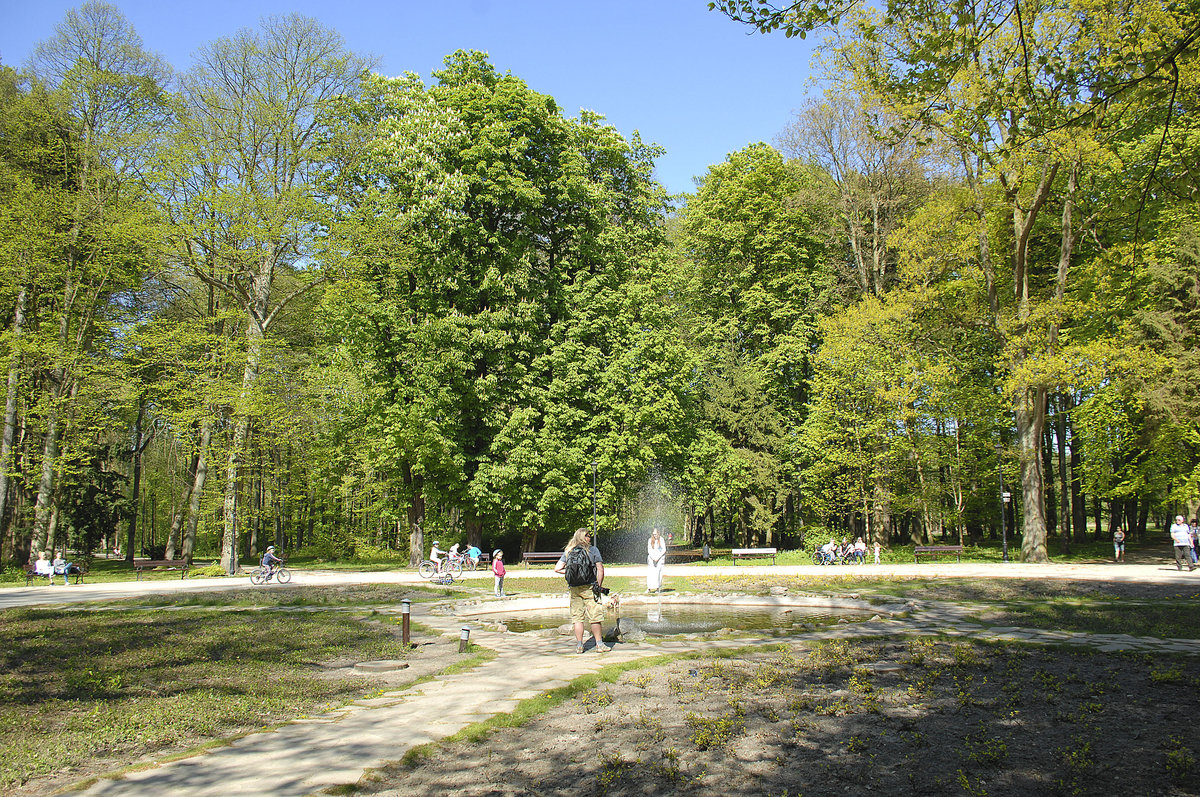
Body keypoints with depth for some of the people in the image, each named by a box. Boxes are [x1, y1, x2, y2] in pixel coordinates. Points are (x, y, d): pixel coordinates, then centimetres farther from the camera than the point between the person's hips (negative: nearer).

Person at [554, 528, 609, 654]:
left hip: (574, 588, 3)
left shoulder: (568, 551, 8)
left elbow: (557, 569, 3)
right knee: (594, 616, 3)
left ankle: (579, 646, 11)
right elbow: (600, 570, -5)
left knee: (577, 617, 8)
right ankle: (599, 644, 5)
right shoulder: (593, 549, -1)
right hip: (589, 587, -3)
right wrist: (599, 586, 6)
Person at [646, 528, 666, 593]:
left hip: (659, 558, -2)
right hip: (652, 558, 2)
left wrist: (658, 558, -11)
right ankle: (649, 588, -1)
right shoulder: (650, 540, 2)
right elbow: (649, 550, 1)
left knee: (658, 572, -7)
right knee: (650, 573, -5)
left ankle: (658, 588, -1)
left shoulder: (661, 540, -4)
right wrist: (653, 558, -13)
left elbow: (664, 550, -4)